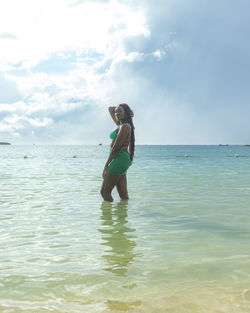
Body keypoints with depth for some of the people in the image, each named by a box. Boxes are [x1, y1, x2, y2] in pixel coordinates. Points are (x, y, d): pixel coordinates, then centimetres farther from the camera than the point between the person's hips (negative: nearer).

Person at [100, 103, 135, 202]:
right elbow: (110, 109, 29)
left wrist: (106, 165, -15)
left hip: (120, 159, -10)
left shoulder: (125, 126, -11)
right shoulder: (120, 125, 16)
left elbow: (115, 148, -16)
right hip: (122, 160, 10)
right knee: (123, 195, 9)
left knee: (104, 191, -6)